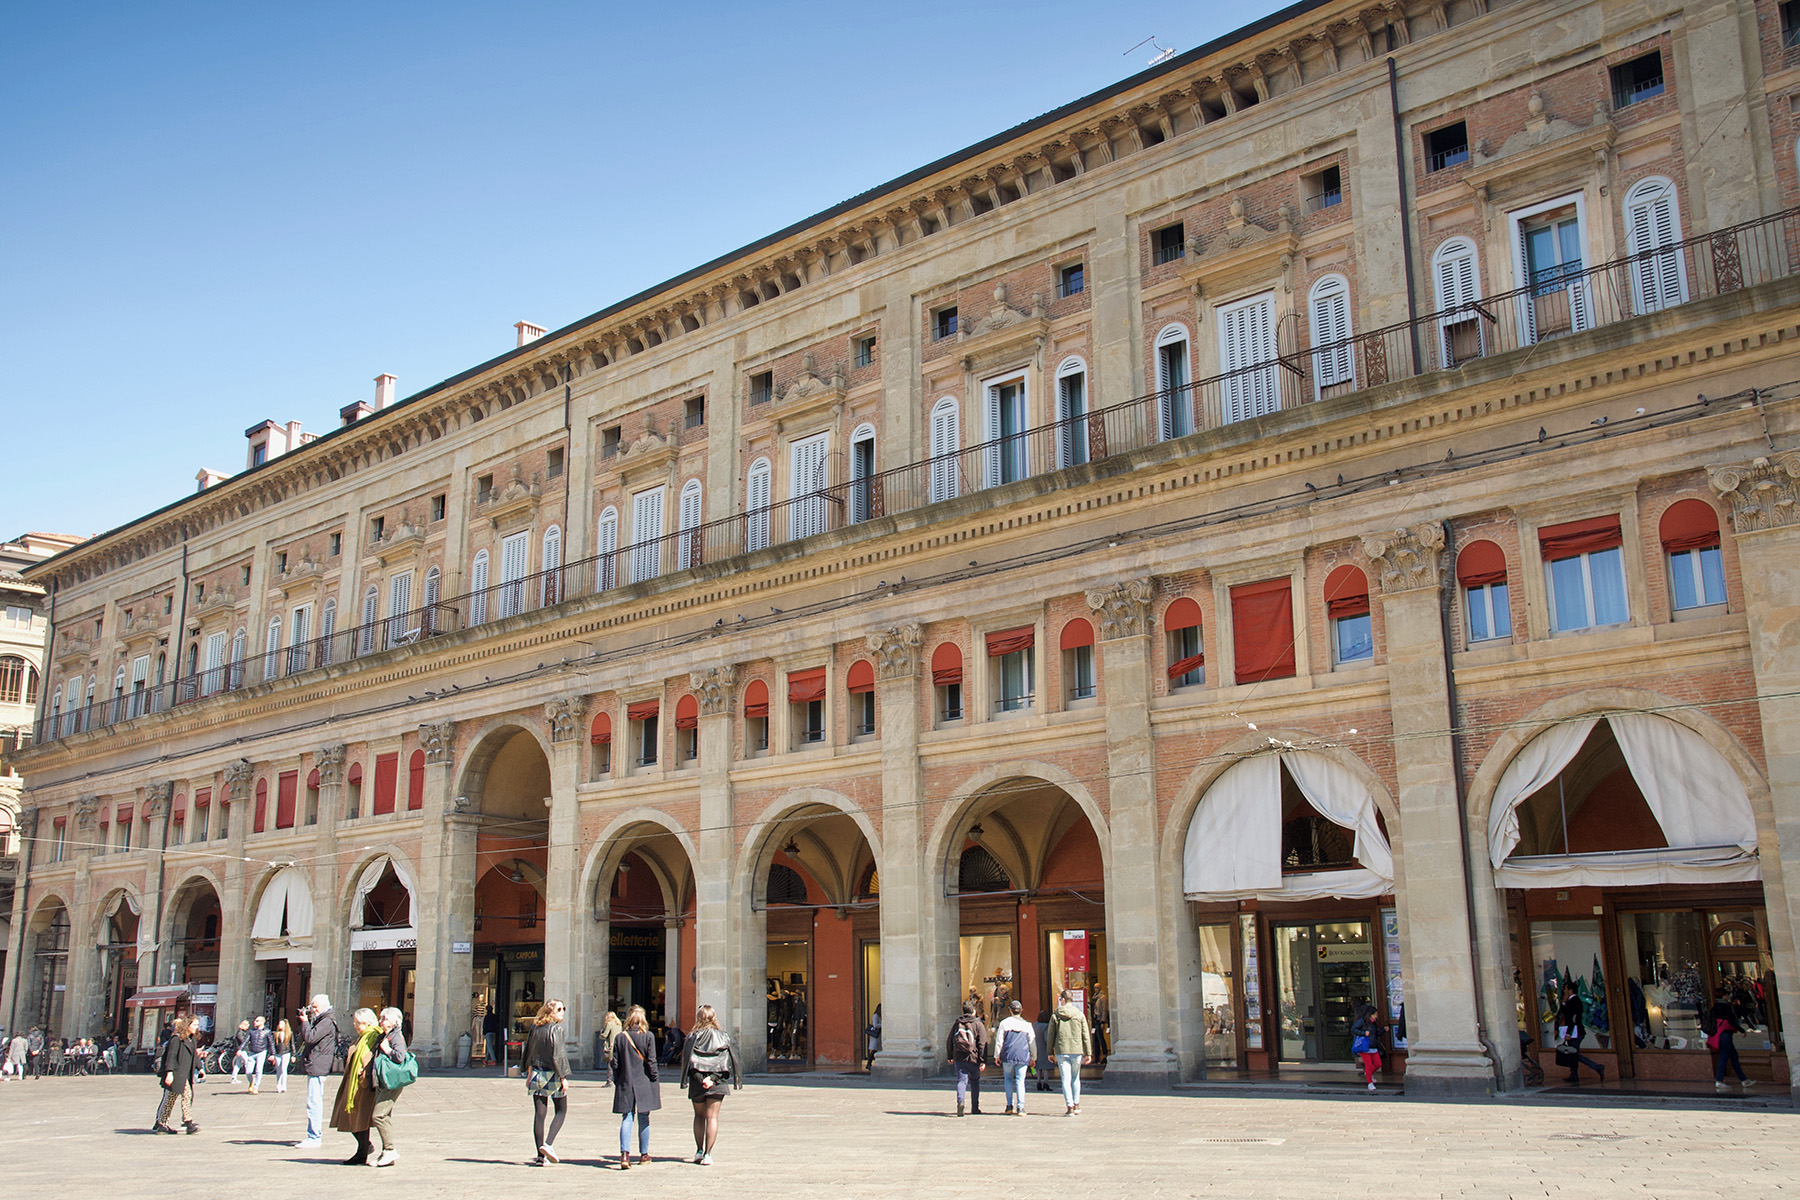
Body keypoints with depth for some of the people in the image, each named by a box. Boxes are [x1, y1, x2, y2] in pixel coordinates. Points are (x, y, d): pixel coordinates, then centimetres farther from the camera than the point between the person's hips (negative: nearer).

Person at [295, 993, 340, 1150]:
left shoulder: (327, 1022, -14)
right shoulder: (320, 1020, 19)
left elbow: (310, 1037, -24)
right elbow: (304, 1038, 20)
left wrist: (305, 1021, -9)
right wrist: (305, 1020, 9)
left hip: (317, 1066, -11)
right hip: (314, 1067, 11)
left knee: (313, 1102, -10)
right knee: (316, 1102, 16)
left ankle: (314, 1138, -9)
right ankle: (316, 1135, 24)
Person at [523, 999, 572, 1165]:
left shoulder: (535, 1028, 6)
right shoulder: (555, 1030, -14)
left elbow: (529, 1053, 13)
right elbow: (557, 1055, -17)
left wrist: (529, 1073, 21)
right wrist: (563, 1077, -11)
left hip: (536, 1075, 6)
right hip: (553, 1076, -6)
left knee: (539, 1114, 6)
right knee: (561, 1111, 10)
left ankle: (541, 1155, 7)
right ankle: (548, 1144, -7)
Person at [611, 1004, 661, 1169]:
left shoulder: (620, 1037, -1)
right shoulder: (648, 1036, -6)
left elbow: (615, 1063, 2)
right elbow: (651, 1061, -7)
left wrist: (617, 1081, 11)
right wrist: (654, 1080, 2)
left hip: (625, 1084, 1)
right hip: (644, 1084, -1)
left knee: (627, 1118, 2)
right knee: (643, 1118, 10)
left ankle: (624, 1153, -15)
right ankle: (644, 1154, 19)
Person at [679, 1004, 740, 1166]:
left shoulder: (692, 1038, -1)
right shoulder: (723, 1037, 2)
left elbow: (687, 1061, -8)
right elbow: (727, 1060, -6)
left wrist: (700, 1079, -9)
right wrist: (713, 1077, -12)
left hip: (697, 1081, 0)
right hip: (717, 1083, 0)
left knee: (699, 1116, 16)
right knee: (712, 1117, 2)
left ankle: (699, 1151, 15)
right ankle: (707, 1154, -4)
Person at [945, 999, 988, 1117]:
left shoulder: (957, 1024, 10)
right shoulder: (978, 1025, -1)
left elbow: (949, 1041, 15)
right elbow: (982, 1044, -6)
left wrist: (950, 1057, 24)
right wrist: (983, 1060, -6)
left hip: (958, 1058, 2)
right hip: (973, 1059, -2)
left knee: (961, 1081, 1)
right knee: (974, 1082, 13)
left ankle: (960, 1100, -25)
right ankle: (975, 1108, 18)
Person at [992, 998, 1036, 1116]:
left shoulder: (1004, 1023, 1)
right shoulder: (1027, 1025, 6)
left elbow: (999, 1041, 1)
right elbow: (1032, 1042, 10)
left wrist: (997, 1056, 10)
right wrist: (1033, 1057, 20)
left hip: (1008, 1056, -1)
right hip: (1023, 1057, 1)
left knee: (1008, 1079, 14)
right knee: (1020, 1081, 3)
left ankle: (1010, 1106, 9)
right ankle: (1020, 1107, -4)